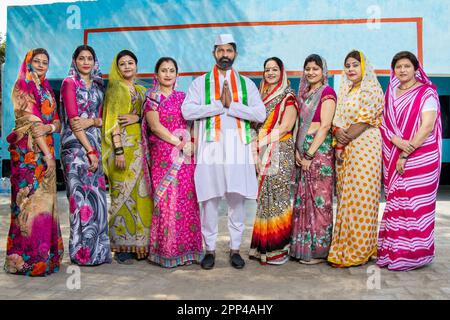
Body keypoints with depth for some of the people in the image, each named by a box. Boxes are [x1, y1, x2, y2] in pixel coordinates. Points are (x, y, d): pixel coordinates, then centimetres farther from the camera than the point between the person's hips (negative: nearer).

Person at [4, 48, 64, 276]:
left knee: (44, 201, 8)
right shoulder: (22, 87, -3)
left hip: (45, 150, 7)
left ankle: (44, 255, 15)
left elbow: (57, 121, 12)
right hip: (28, 151, -7)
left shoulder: (47, 89, 19)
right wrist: (47, 154, -16)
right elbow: (31, 122, -12)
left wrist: (50, 127, -12)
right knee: (30, 202, -7)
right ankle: (28, 258, -1)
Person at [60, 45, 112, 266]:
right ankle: (82, 252, 1)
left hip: (95, 145, 6)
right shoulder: (69, 83, 0)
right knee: (82, 195, -7)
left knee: (97, 194, 4)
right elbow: (73, 119, -9)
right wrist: (90, 150, -13)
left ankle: (97, 249, 12)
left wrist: (91, 121, -11)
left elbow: (102, 117, 13)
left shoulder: (97, 86, 17)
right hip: (76, 145, -6)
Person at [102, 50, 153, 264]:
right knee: (123, 193, -6)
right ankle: (122, 247, 0)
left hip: (140, 147, 6)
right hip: (124, 147, -6)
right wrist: (118, 150, -16)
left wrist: (137, 117, -9)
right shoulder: (116, 88, 1)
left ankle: (139, 244, 12)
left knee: (141, 193, 5)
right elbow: (113, 121, -7)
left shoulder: (141, 90, 20)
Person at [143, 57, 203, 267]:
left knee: (187, 200, 2)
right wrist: (179, 143, -12)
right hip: (162, 154, -4)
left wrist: (191, 142, -6)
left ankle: (186, 249, 10)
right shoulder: (152, 97, 3)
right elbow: (155, 126, -7)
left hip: (185, 155, 4)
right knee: (166, 201, -5)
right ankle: (166, 251, 4)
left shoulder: (182, 97, 16)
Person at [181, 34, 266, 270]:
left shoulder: (246, 83, 14)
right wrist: (220, 104, -8)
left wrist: (232, 104, -9)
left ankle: (235, 248, 16)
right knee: (209, 201, 0)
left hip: (238, 149, 1)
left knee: (237, 200, 3)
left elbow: (260, 113, 0)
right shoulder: (200, 83, 10)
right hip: (210, 148, -1)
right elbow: (187, 111, -6)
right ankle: (209, 249, 14)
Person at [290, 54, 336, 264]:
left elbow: (325, 126, -13)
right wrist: (297, 150, 3)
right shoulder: (305, 93, 17)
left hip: (320, 150, -8)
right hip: (304, 152, 8)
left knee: (319, 200, -2)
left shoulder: (327, 93, -6)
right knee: (303, 199, 10)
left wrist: (310, 154, -15)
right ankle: (303, 247, 20)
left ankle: (318, 250, 8)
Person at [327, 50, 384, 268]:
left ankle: (357, 251, 1)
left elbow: (363, 122, -11)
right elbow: (336, 119, 15)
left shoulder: (371, 91, -3)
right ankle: (345, 248, 13)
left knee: (359, 199, -6)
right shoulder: (345, 92, 19)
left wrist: (342, 142, -8)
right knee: (345, 198, 6)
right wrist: (337, 131, -7)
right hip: (344, 151, 7)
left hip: (364, 149, -7)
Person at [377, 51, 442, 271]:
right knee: (395, 204, 7)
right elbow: (384, 124, 9)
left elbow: (427, 127, -12)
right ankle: (393, 252, 15)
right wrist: (398, 141, -11)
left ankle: (413, 254, 5)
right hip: (393, 158, 5)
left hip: (421, 156, -5)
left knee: (416, 205, -4)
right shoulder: (391, 94, 14)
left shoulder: (427, 92, -3)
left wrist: (406, 155, -16)